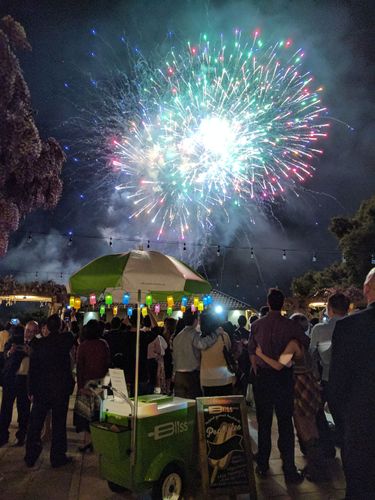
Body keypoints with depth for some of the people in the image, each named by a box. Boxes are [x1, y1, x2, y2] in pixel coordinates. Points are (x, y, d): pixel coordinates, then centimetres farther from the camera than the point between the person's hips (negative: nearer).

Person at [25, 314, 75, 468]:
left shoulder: (39, 343, -6)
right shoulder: (66, 339, -12)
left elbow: (32, 369, -2)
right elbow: (73, 336, 14)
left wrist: (31, 390, 5)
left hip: (41, 389, 2)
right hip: (61, 389, -2)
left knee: (35, 424, 15)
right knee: (59, 424, 9)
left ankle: (30, 457, 25)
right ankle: (57, 457, 18)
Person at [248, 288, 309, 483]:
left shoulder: (256, 325, -5)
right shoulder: (291, 325, -11)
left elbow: (251, 351, 1)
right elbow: (307, 343, -2)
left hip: (262, 377, 2)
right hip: (284, 377, -2)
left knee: (263, 422, 13)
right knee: (285, 423, 8)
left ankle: (262, 465, 25)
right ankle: (289, 469, 14)